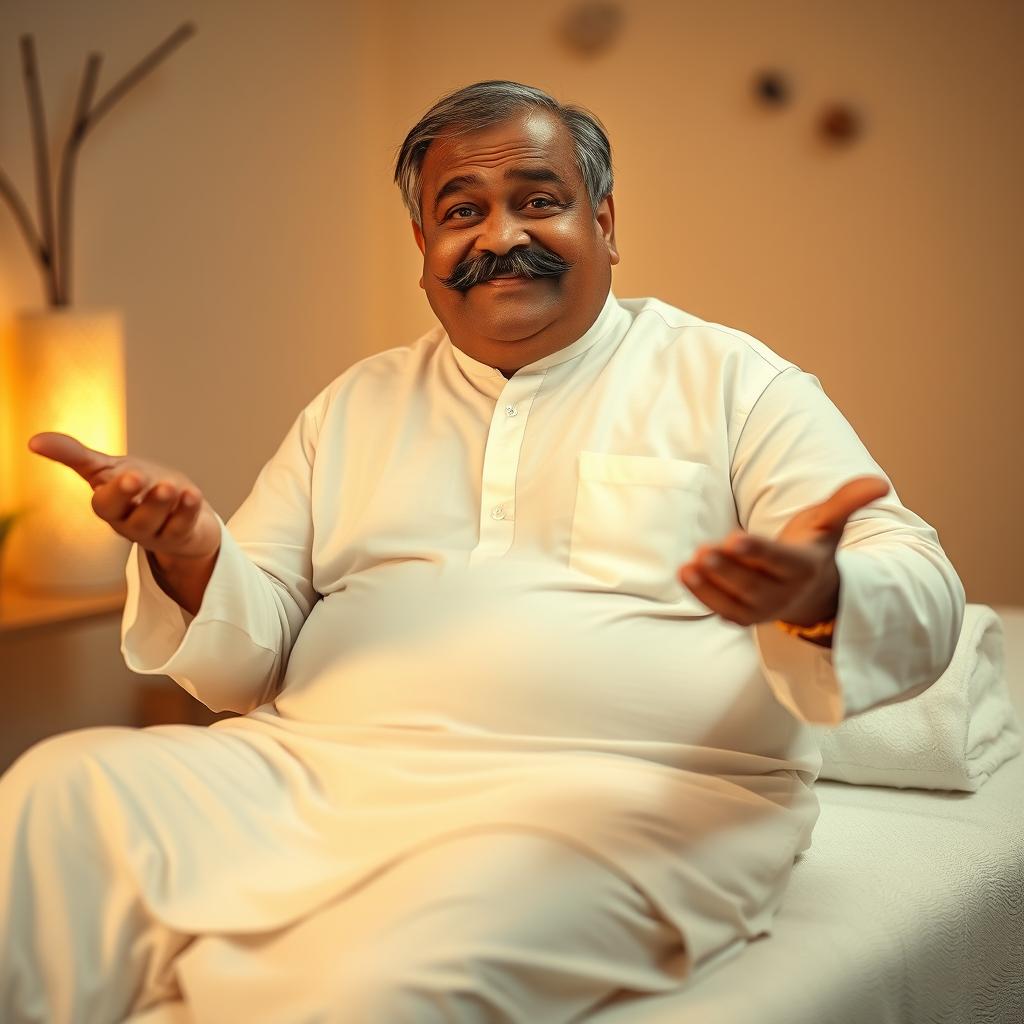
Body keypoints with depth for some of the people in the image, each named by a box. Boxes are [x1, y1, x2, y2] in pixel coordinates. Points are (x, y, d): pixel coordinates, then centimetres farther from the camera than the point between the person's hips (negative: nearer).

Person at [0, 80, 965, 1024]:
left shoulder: (728, 379, 9)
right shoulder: (355, 404, 20)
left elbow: (924, 601, 0)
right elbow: (252, 656, 16)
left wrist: (819, 598, -24)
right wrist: (192, 557, -7)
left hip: (610, 797, -4)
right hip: (315, 771, 4)